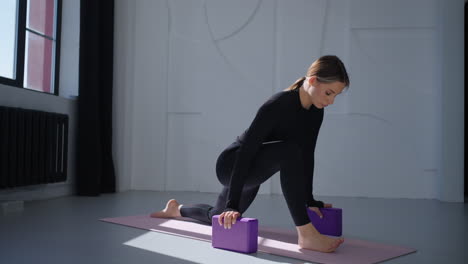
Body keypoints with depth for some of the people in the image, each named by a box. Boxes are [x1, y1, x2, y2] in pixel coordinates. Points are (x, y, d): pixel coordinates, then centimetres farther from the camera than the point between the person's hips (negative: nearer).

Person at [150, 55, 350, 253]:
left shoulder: (315, 112, -5)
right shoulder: (278, 105, -29)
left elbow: (306, 155, 5)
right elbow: (246, 150, -33)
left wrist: (309, 201, 6)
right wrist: (233, 204, -36)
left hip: (251, 169, 9)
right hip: (232, 165, -8)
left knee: (220, 216, 27)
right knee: (289, 151, -36)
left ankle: (176, 208, 53)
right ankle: (306, 234, -32)